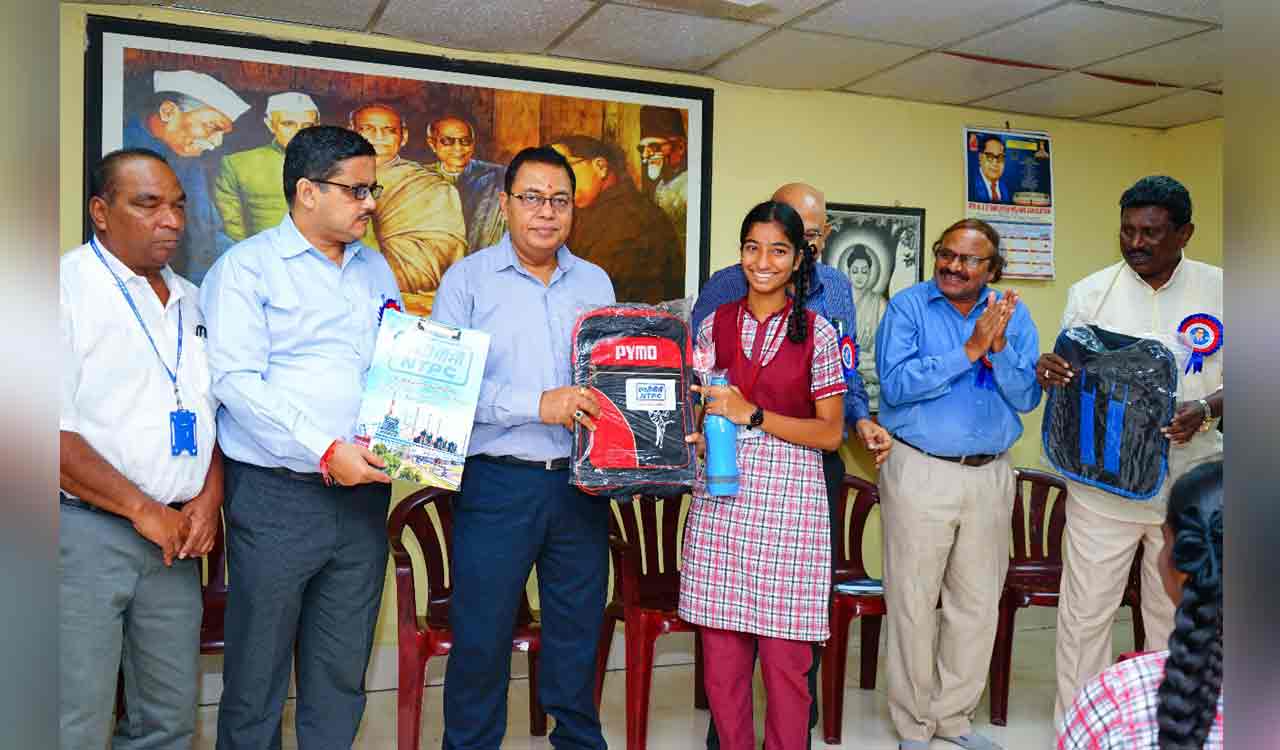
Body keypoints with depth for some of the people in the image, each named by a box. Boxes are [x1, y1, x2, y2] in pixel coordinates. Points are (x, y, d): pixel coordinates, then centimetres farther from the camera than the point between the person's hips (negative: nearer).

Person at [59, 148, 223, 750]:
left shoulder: (190, 302, 14)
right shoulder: (70, 287, -7)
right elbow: (53, 433, -14)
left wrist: (209, 497, 3)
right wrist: (144, 510, -12)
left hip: (174, 535, 6)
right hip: (84, 533, -6)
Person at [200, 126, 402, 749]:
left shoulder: (376, 270, 14)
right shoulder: (246, 268, -3)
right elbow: (237, 381, -13)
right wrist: (325, 452, -20)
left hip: (364, 494, 5)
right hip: (277, 495, -5)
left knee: (343, 675, 13)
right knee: (257, 678, 7)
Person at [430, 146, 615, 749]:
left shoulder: (595, 282, 10)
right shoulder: (468, 279, -2)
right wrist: (537, 404, -19)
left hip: (582, 484, 4)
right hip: (497, 483, -3)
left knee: (578, 631, 15)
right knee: (481, 636, 6)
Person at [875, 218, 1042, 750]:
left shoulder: (1012, 313, 4)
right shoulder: (908, 306, -5)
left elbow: (1027, 398, -2)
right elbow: (896, 384, -19)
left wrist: (998, 347, -18)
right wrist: (969, 350, -22)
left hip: (989, 474, 4)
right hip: (919, 471, -3)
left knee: (978, 604, 13)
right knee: (914, 602, 5)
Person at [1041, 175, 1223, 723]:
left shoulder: (1218, 290, 0)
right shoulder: (1090, 292, -2)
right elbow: (1069, 379, 2)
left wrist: (1206, 409, -18)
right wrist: (1047, 372, -21)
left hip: (1189, 486, 1)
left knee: (1175, 616, 16)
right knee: (1085, 615, 4)